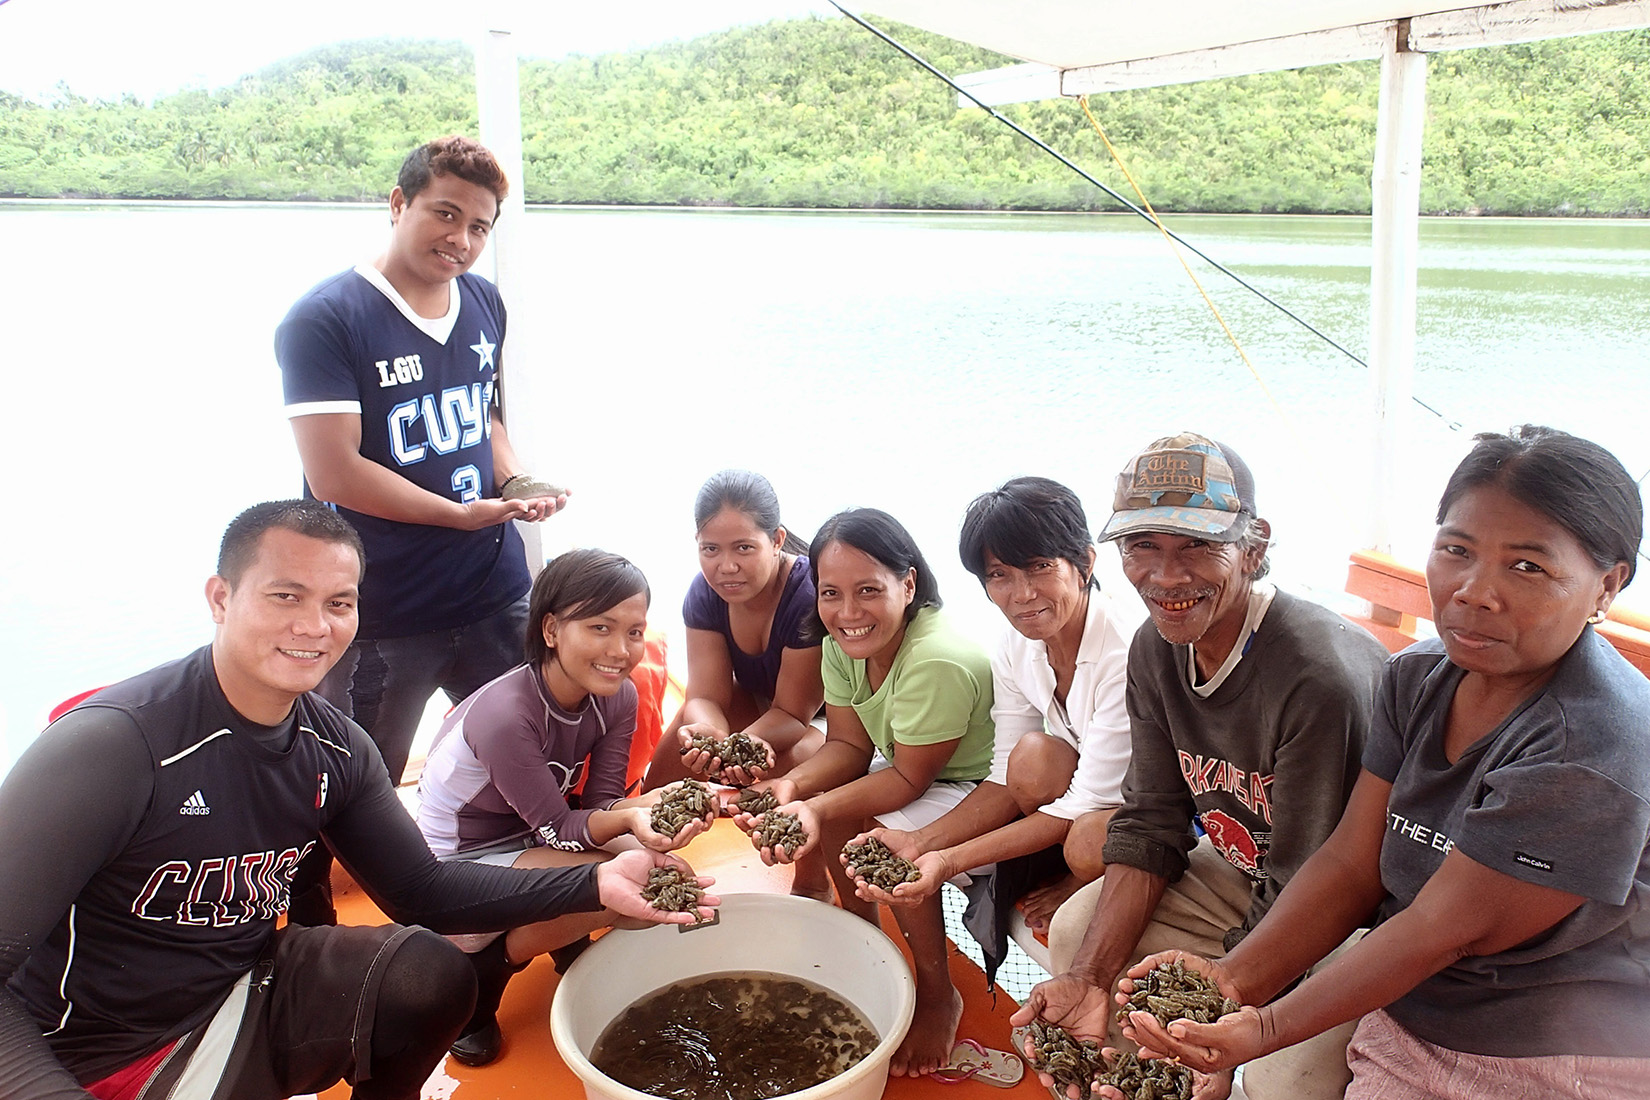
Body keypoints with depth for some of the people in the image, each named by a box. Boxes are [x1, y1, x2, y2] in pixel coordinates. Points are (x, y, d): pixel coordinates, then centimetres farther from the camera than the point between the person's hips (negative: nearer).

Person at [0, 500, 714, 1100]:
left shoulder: (335, 749, -4)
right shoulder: (114, 743, -26)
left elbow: (420, 889, 1)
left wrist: (595, 884, -9)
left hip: (241, 986, 6)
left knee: (433, 977, -10)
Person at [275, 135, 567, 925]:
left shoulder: (484, 304, 8)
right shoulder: (325, 320, -13)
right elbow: (335, 474, -18)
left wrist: (517, 480, 1)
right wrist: (463, 513, -15)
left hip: (496, 593, 6)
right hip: (382, 616, -6)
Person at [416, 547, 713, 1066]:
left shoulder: (617, 696, -10)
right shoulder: (505, 715, -32)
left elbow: (600, 802, -11)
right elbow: (557, 828, -25)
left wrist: (641, 808, -34)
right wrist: (627, 819, -46)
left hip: (529, 838, 7)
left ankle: (566, 939, 11)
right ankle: (479, 971, -4)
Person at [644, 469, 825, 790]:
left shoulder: (812, 595, -33)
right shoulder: (704, 592, -15)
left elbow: (792, 712, -27)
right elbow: (706, 695, -20)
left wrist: (748, 741, -49)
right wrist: (709, 731, -44)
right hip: (756, 701, 5)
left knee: (787, 761, -31)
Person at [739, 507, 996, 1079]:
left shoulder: (939, 661, -33)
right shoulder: (843, 644, -8)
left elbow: (908, 779, -26)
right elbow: (848, 746, -7)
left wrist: (819, 808, -38)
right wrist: (792, 787, -27)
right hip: (905, 766, 8)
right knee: (817, 804, -9)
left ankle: (938, 995, -5)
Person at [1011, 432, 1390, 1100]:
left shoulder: (1318, 676, -33)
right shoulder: (1155, 650, -7)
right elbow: (1150, 823, -4)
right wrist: (1091, 978, -14)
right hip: (1247, 872, 7)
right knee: (1077, 931, -4)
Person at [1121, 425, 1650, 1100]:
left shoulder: (1592, 753, -23)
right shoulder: (1416, 678, -1)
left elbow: (1440, 929, -21)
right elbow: (1351, 865, -4)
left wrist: (1269, 1028, -22)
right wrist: (1233, 981, -16)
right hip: (1406, 1015, 5)